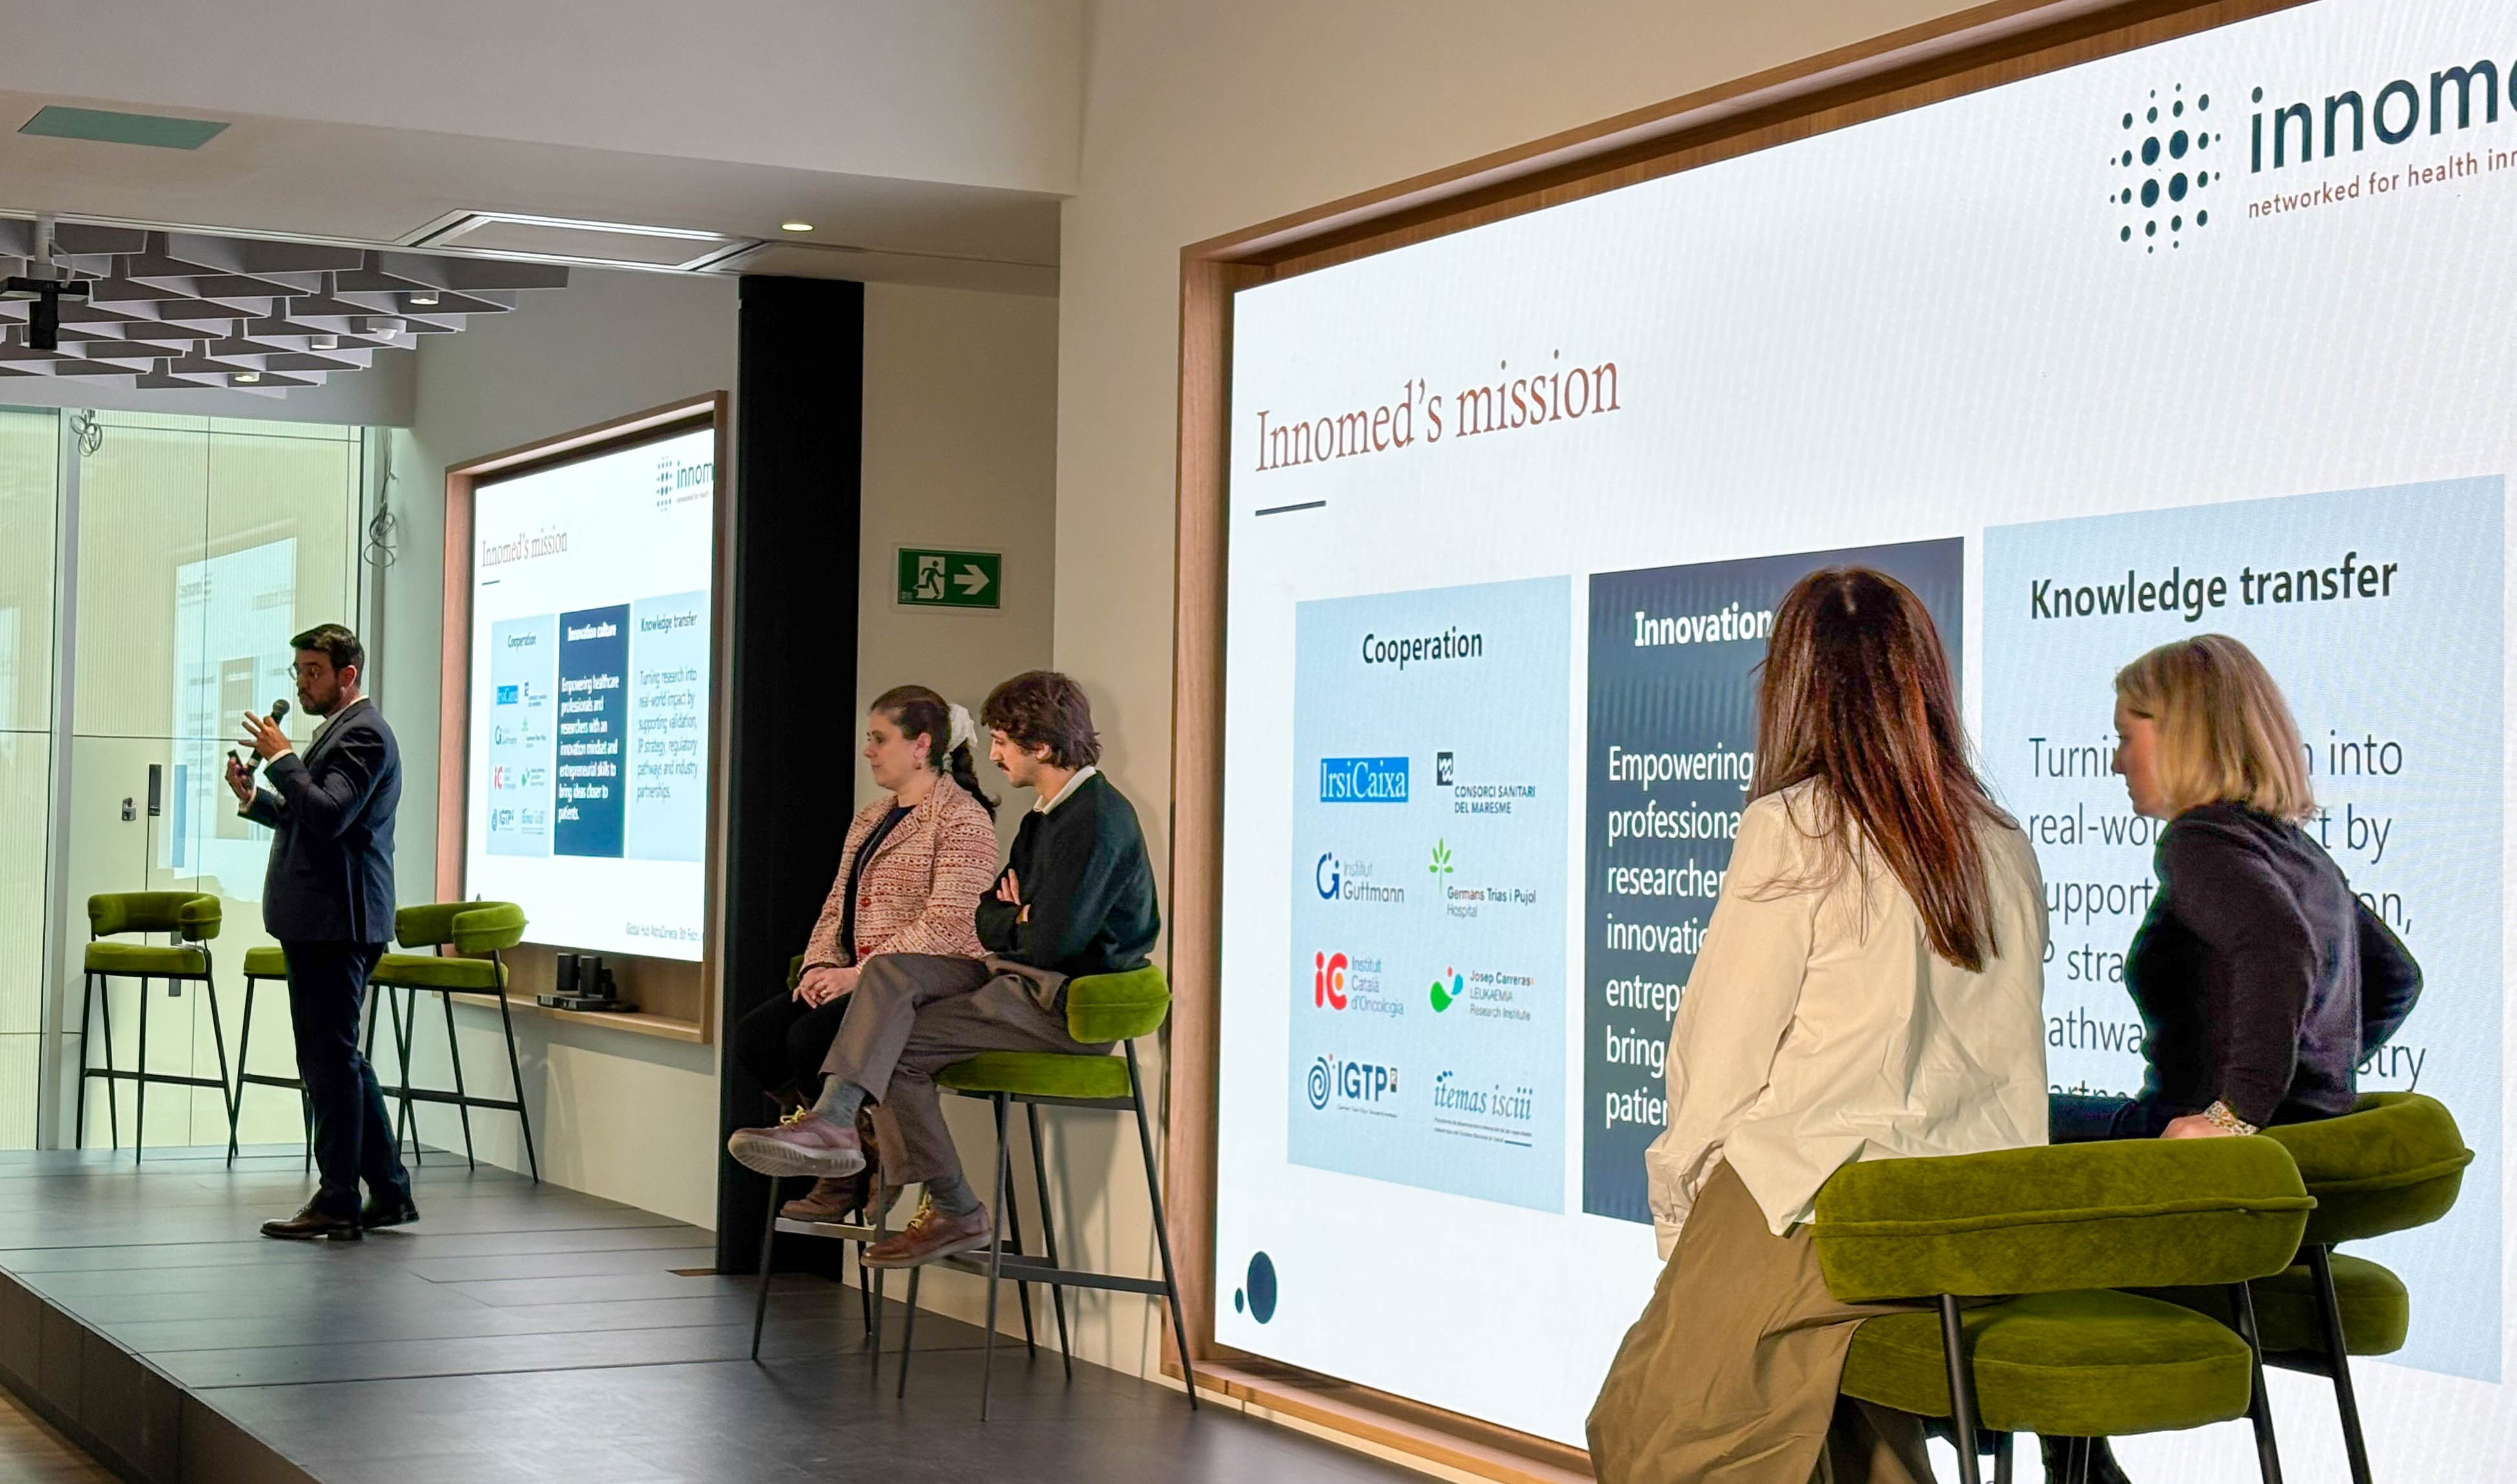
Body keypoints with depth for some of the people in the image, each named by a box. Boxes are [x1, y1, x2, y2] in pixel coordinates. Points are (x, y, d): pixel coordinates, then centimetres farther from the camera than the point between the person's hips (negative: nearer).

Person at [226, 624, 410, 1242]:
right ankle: (389, 1193, 19)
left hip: (337, 921, -11)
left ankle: (338, 1205, 0)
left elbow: (329, 815, -24)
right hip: (320, 920, 11)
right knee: (338, 1059, 14)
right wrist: (254, 798, 11)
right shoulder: (341, 729, 19)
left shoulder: (363, 734, -13)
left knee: (332, 1060, -6)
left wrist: (281, 759, -16)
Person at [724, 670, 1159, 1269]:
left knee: (896, 1048, -15)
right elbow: (989, 920, 20)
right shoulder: (1047, 815, 18)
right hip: (1021, 978, 10)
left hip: (1068, 1001, -10)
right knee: (891, 972, -9)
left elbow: (1050, 944, -21)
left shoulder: (1097, 819, -15)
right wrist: (1017, 917, -4)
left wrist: (1011, 923, 2)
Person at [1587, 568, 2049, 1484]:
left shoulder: (1792, 832, -8)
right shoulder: (2003, 849, 8)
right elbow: (2016, 1064, 13)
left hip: (1810, 1215, -7)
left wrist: (1679, 1201, 9)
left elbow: (1719, 1043, -5)